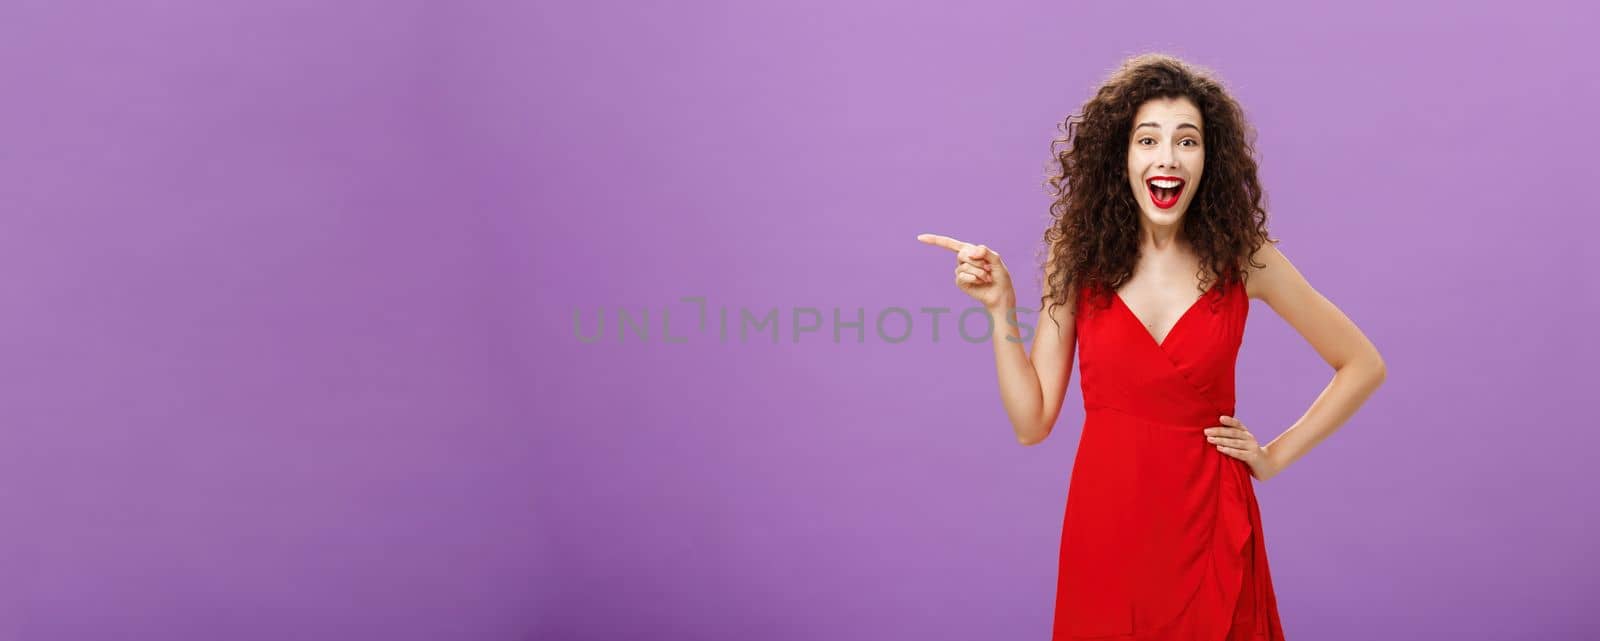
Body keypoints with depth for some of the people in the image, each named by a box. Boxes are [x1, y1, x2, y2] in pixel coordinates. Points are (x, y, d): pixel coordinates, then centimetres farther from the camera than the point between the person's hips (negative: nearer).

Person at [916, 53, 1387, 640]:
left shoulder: (1244, 260, -6)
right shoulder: (1080, 260, -3)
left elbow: (1363, 365, 6)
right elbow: (1032, 422, -4)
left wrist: (1276, 456, 1)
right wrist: (1000, 306, -11)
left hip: (1208, 527, 0)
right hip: (1104, 524, 1)